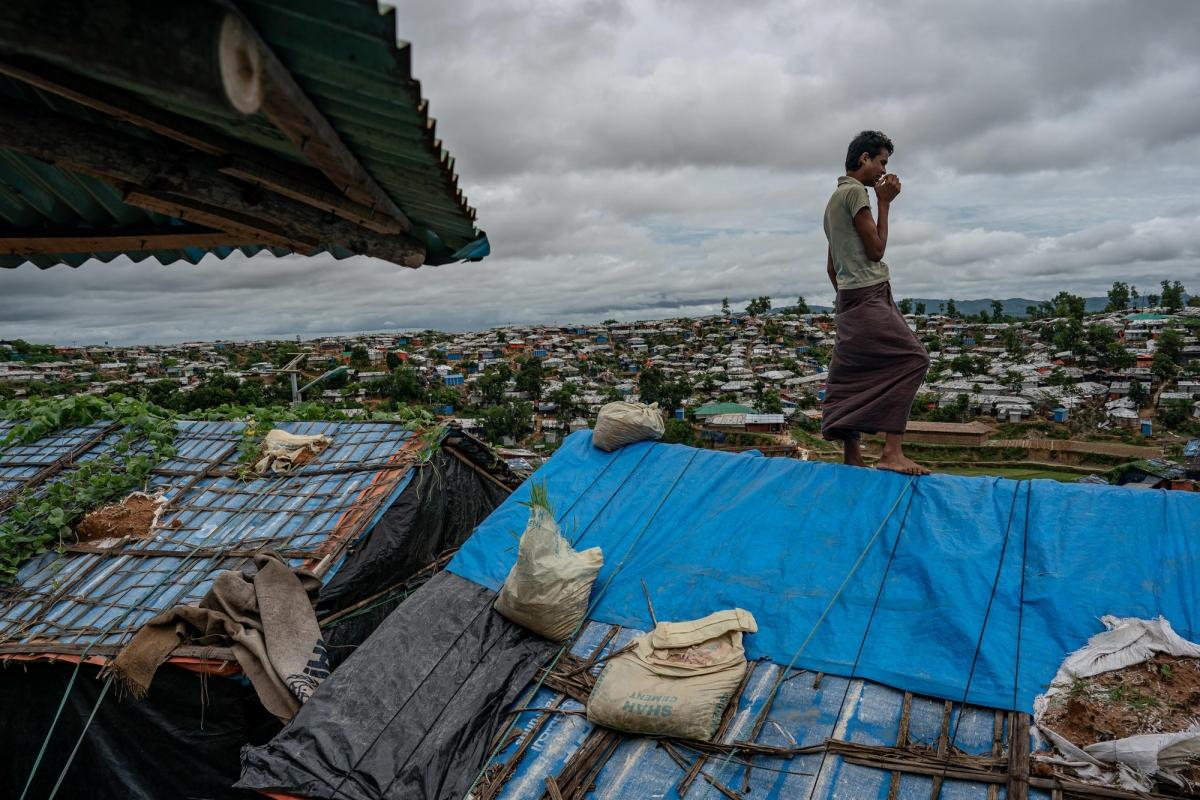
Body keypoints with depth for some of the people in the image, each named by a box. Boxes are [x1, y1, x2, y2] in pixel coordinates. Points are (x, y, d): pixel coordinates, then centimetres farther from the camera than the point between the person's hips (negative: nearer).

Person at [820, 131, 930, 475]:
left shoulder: (835, 198, 24)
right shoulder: (855, 192, -6)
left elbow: (831, 266, 25)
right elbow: (876, 249, -8)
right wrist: (884, 202, -1)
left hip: (851, 299, 10)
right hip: (869, 296, -10)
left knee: (852, 378, 6)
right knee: (913, 358, -12)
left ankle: (851, 458, 8)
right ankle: (892, 451, -18)